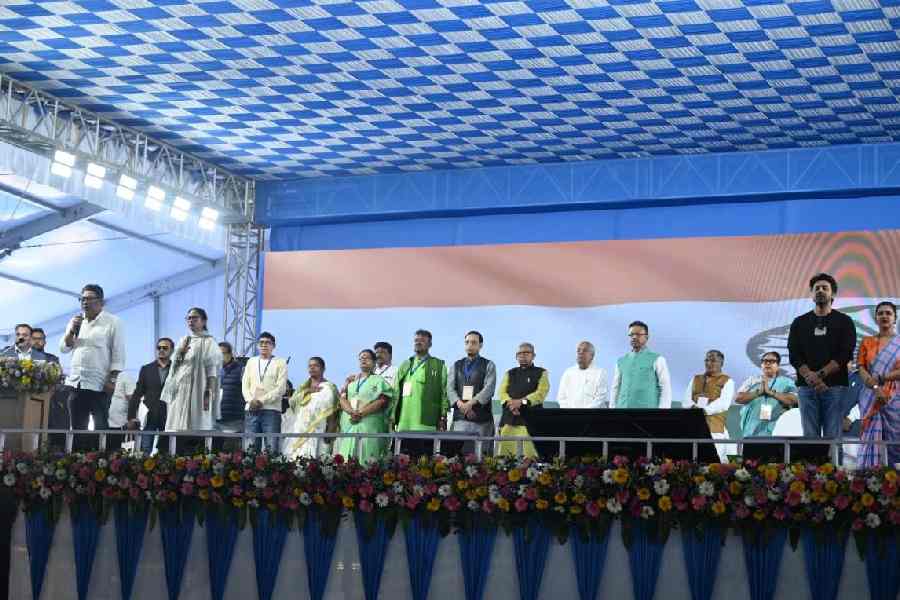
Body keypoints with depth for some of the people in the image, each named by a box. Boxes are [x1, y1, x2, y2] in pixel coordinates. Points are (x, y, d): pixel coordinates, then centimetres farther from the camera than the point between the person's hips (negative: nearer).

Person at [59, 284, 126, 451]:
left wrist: (112, 379, -14)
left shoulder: (113, 322, -3)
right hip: (75, 383, 6)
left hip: (99, 385, -6)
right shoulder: (76, 321, 15)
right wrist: (72, 330, -6)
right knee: (77, 429, 7)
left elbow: (118, 354, -7)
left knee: (101, 428, -4)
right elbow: (64, 348, 11)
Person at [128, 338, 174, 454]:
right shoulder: (146, 369, 12)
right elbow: (137, 394, 11)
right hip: (149, 416, 1)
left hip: (169, 417, -1)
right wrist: (131, 417, 3)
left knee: (165, 451, -1)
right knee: (145, 450, -4)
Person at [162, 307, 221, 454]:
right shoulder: (183, 341, 17)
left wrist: (208, 394, -17)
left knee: (195, 429, -11)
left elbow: (212, 371, -8)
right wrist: (180, 352, -3)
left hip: (197, 392, -6)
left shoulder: (208, 343, -1)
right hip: (179, 391, 6)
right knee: (178, 430, 1)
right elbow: (174, 366, 17)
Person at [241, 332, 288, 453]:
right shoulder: (251, 362, 17)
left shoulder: (280, 363, 5)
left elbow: (280, 388, -4)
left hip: (271, 410, -3)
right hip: (251, 409, 4)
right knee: (250, 447, 1)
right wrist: (251, 400, -8)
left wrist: (261, 401, -13)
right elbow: (245, 385, 11)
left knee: (271, 447, -9)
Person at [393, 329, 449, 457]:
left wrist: (443, 417, -6)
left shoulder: (438, 365, 9)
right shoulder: (404, 365, 20)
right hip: (404, 423, 4)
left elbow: (444, 392, 3)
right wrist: (393, 416, 8)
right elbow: (396, 393, 16)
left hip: (426, 423, -3)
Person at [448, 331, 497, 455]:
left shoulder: (488, 365, 8)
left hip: (481, 418, -2)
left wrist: (471, 403, -20)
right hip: (460, 417, 2)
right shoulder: (456, 366, 17)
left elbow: (489, 389, -6)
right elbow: (450, 389, 6)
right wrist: (460, 404, -13)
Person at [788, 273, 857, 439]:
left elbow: (846, 355, -2)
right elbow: (794, 356, 5)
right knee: (810, 436, -2)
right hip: (807, 387, 2)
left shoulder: (844, 322, 10)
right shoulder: (800, 323, 15)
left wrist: (821, 374, -13)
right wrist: (810, 377, -12)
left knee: (833, 436, -6)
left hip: (835, 386, -2)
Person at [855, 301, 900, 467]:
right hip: (871, 397, 1)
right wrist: (875, 388, -13)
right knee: (871, 438, -5)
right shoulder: (867, 341, 12)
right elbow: (861, 368, 2)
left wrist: (881, 378, -11)